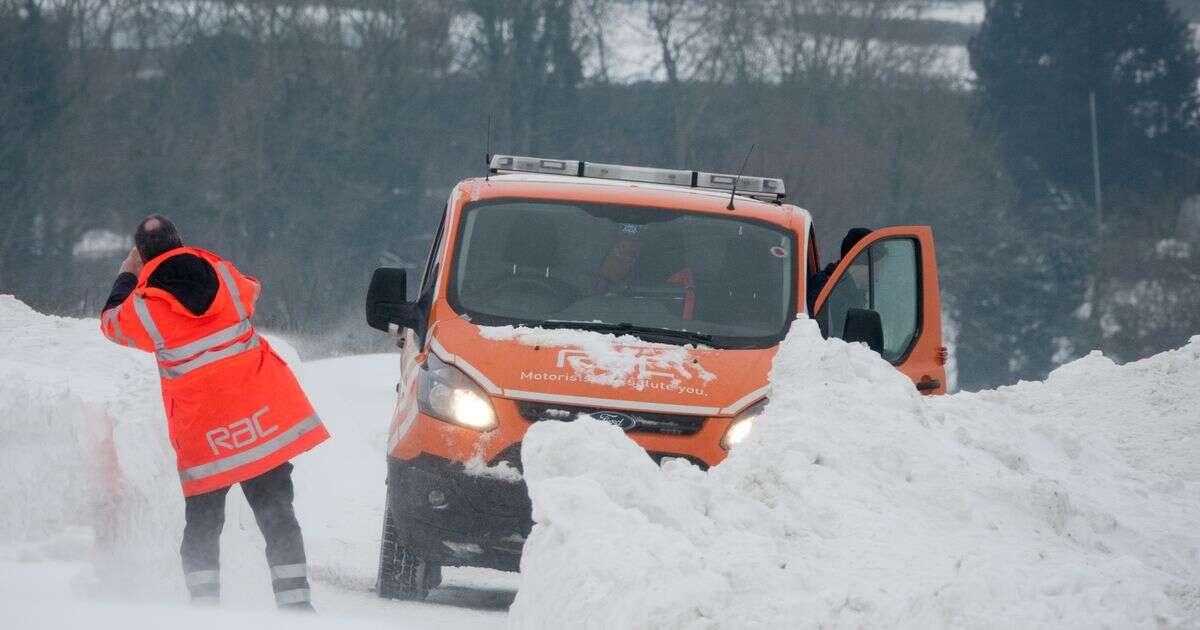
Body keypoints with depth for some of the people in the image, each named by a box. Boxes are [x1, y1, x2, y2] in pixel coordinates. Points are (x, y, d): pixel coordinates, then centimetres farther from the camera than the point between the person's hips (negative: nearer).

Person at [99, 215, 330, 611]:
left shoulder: (144, 307, -10)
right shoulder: (223, 275, -1)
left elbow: (112, 323, 13)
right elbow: (250, 293, 24)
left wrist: (126, 277, 29)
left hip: (203, 437, -2)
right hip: (265, 421, 2)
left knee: (201, 523, 12)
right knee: (276, 514, 5)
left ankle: (204, 607, 6)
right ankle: (294, 601, -1)